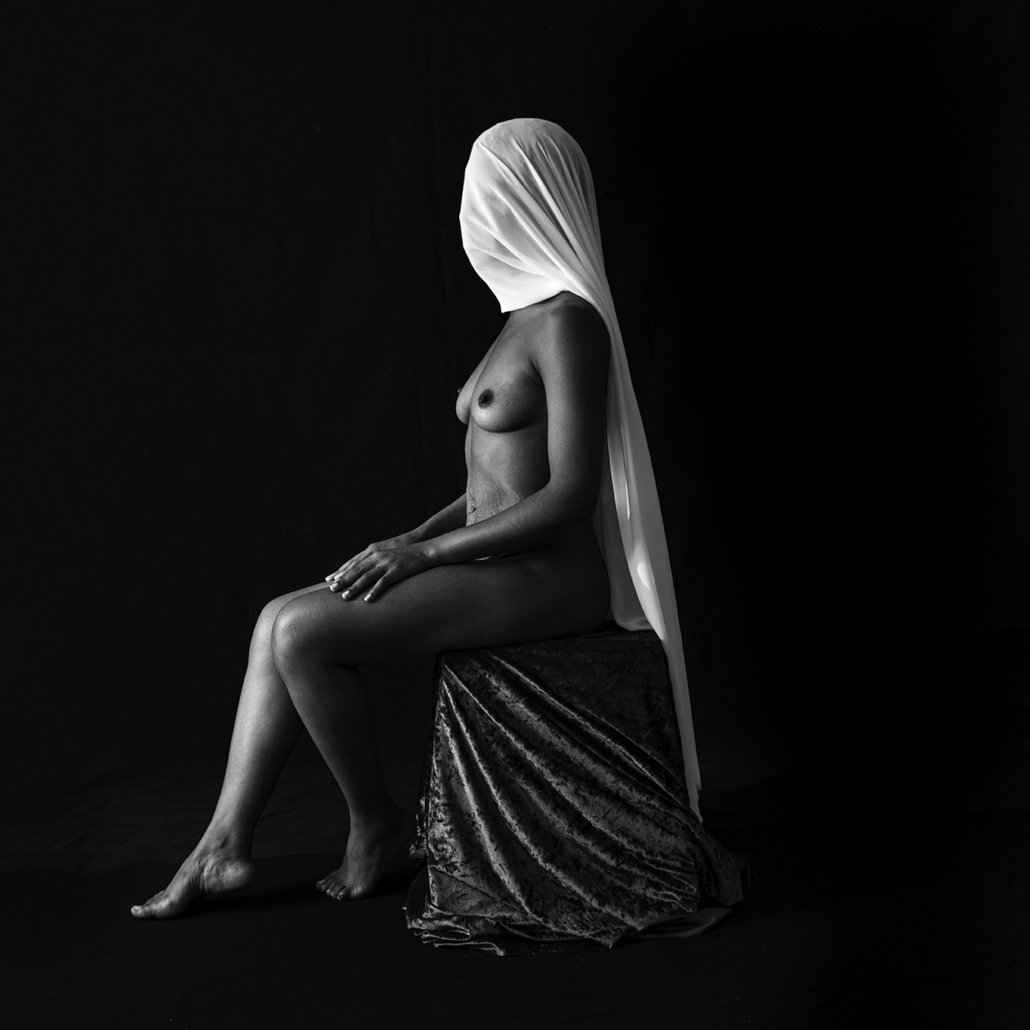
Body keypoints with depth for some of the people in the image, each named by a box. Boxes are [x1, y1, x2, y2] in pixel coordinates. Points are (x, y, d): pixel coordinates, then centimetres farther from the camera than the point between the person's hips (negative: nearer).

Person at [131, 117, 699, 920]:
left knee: (303, 632, -19)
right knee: (278, 620, -1)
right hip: (493, 564, 9)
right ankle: (227, 845, 1)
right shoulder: (531, 314, 16)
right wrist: (416, 540, 7)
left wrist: (423, 552, -17)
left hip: (543, 577, -9)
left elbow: (571, 495, -20)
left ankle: (376, 823, 2)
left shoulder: (567, 321, -15)